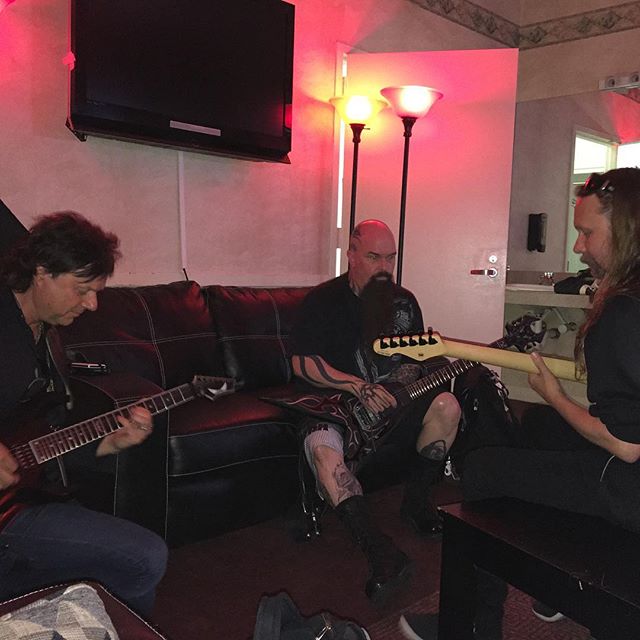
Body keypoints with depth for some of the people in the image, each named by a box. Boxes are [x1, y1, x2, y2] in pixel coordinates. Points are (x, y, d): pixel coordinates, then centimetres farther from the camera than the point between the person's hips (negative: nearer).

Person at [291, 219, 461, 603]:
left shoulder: (404, 301, 11)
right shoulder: (324, 300, -4)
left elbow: (415, 359, 14)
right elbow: (302, 363, -11)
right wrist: (358, 386, -20)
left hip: (394, 399, 4)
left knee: (447, 406, -21)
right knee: (321, 446, -34)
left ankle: (416, 499, -2)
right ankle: (381, 552, -41)